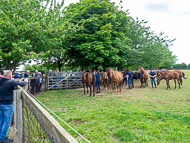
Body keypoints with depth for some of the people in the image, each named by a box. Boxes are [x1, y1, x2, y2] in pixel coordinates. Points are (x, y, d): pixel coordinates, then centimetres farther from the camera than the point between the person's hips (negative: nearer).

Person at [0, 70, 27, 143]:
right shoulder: (10, 82, -17)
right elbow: (22, 84, -10)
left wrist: (18, 81, 22)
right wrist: (25, 82, 11)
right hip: (7, 105, -8)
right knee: (7, 121, 4)